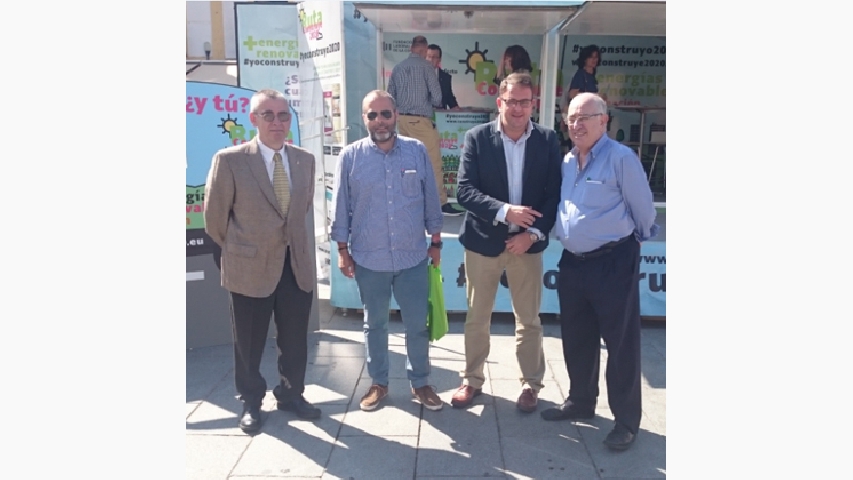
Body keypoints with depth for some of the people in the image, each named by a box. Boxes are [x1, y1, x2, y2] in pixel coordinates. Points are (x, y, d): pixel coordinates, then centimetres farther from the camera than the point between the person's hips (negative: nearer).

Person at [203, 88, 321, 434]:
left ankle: (290, 394, 35)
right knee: (249, 342, 12)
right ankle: (251, 402, 33)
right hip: (250, 267, -3)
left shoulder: (305, 160, 3)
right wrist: (239, 249, 8)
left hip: (297, 265, 4)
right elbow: (215, 216, -2)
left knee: (295, 339, 13)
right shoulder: (229, 160, -11)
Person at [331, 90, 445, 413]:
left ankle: (420, 383, 29)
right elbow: (341, 208, 1)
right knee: (374, 324, 14)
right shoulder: (350, 156, -3)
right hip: (369, 259, 0)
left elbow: (431, 201, 5)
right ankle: (378, 383, 32)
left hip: (413, 257, 1)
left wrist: (436, 242, 7)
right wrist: (343, 250, 0)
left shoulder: (417, 151, 0)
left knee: (418, 324, 10)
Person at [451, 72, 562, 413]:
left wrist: (533, 233, -13)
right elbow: (465, 190, -12)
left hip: (527, 242, 1)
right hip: (483, 241, 0)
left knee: (529, 320, 11)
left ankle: (531, 383, 29)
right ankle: (472, 379, 30)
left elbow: (554, 194, -2)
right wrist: (503, 211, -26)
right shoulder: (477, 137, -5)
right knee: (476, 318, 12)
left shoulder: (548, 140, -1)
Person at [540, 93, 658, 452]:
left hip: (613, 261, -7)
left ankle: (626, 420, 19)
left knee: (621, 341, 4)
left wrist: (637, 239, 7)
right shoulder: (566, 161, 10)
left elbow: (643, 207, -6)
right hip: (572, 261, 7)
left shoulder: (621, 158, -12)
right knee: (575, 338, 17)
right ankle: (580, 401, 36)